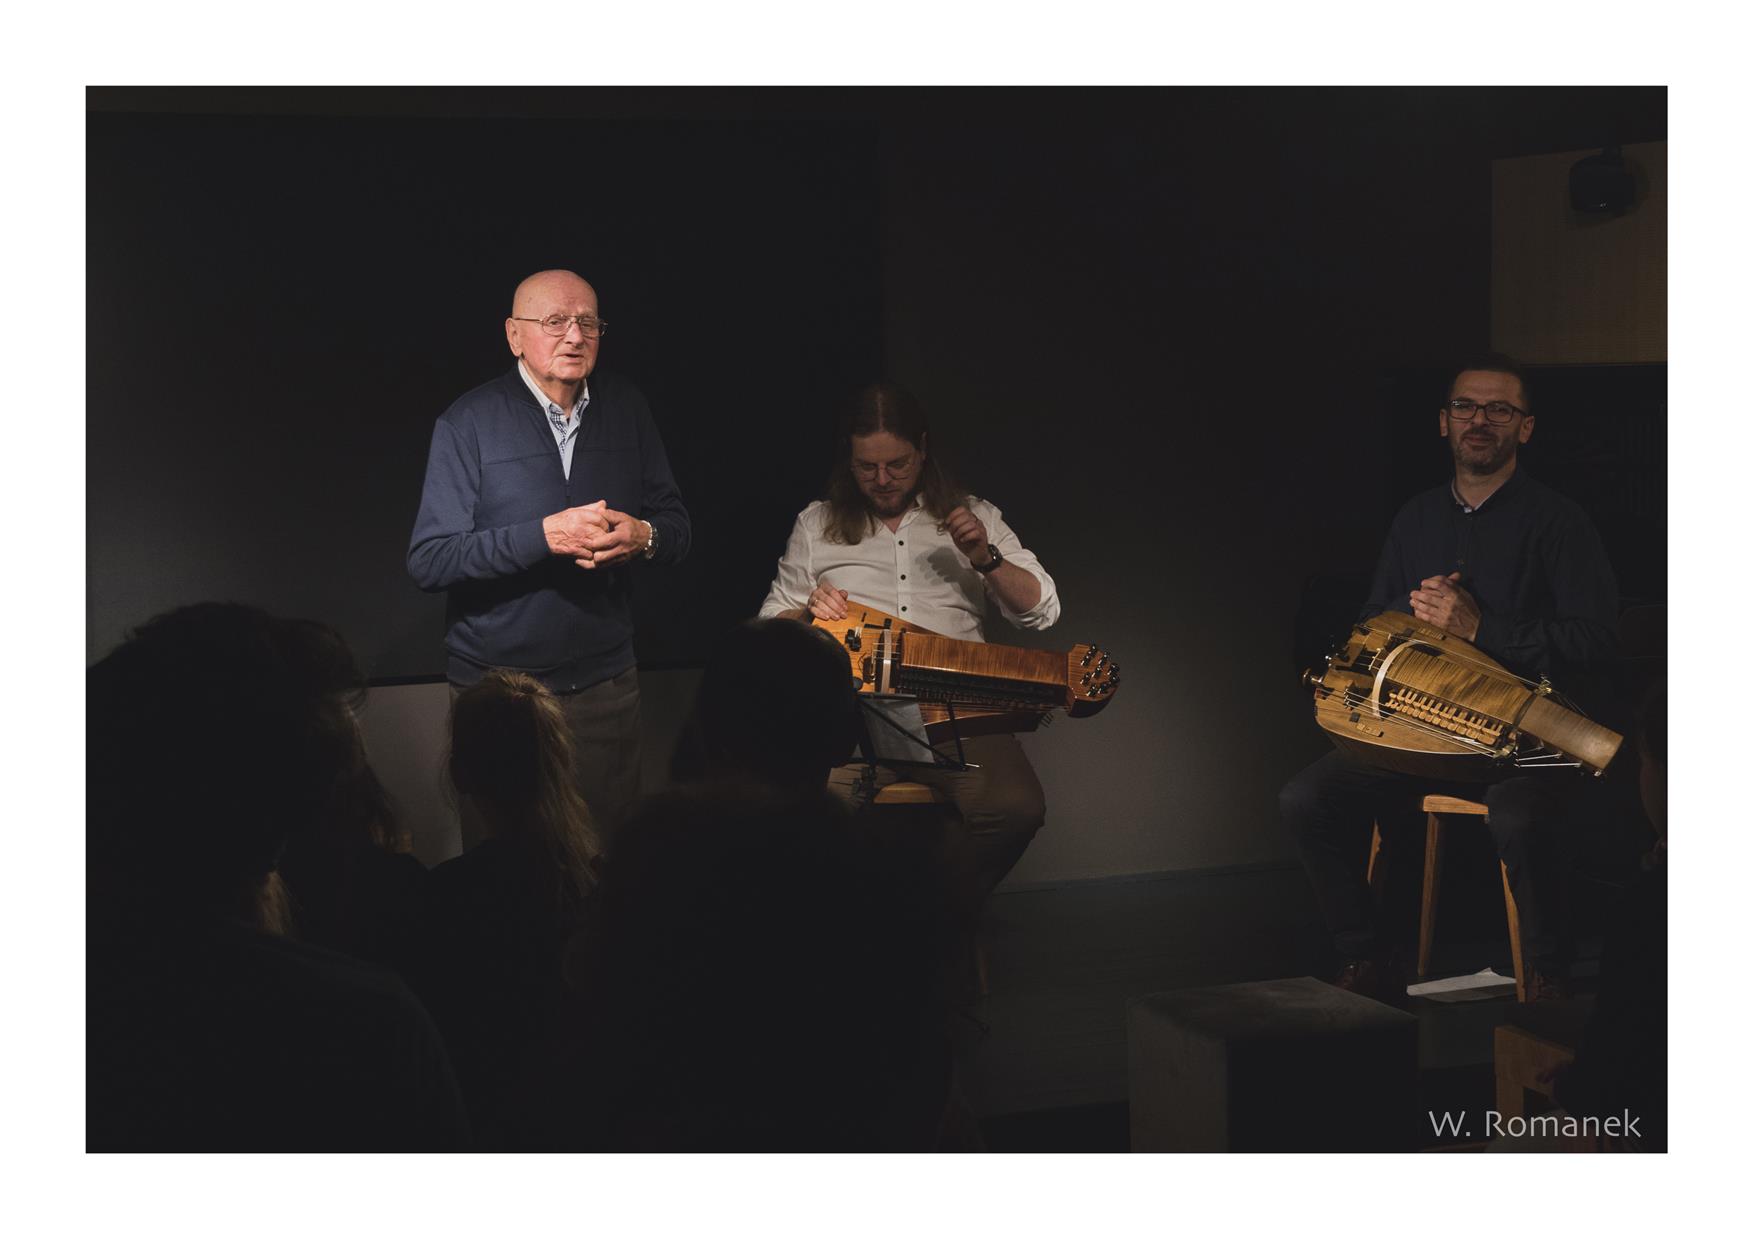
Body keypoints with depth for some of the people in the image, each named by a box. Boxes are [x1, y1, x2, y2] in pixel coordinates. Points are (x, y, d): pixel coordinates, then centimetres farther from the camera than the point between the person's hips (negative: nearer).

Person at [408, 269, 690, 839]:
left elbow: (676, 525, 10)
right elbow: (428, 561, -13)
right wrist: (543, 536, -23)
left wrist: (644, 536, -14)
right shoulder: (470, 423, -7)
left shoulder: (625, 407, 5)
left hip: (606, 684, 3)